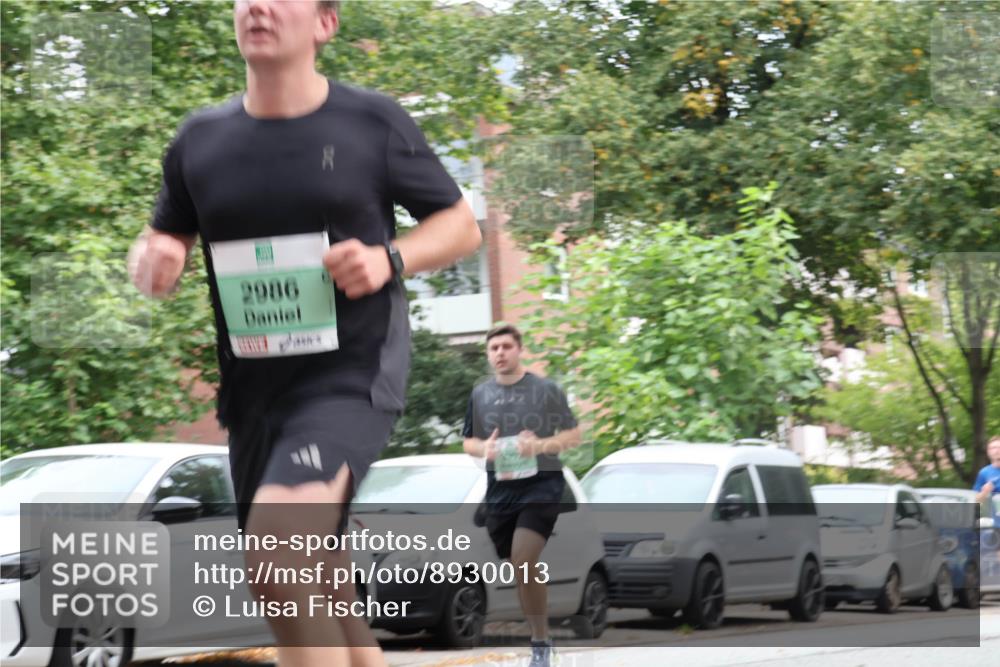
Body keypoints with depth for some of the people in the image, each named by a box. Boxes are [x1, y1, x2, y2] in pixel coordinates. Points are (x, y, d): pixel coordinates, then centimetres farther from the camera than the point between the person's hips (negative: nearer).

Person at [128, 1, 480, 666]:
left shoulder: (373, 123, -4)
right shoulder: (201, 140, 6)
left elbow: (462, 225, 5)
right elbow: (163, 240, 17)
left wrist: (390, 258, -14)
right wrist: (153, 260, -7)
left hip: (353, 377, -5)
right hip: (253, 389, 5)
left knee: (280, 547, -30)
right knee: (312, 595, 15)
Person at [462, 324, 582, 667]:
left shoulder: (546, 390, -1)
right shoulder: (480, 394, 10)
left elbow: (573, 435, 2)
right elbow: (468, 442, 17)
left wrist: (542, 445, -17)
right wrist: (484, 449, -7)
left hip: (541, 484, -4)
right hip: (500, 489, 5)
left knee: (523, 561, -20)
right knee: (521, 567, 6)